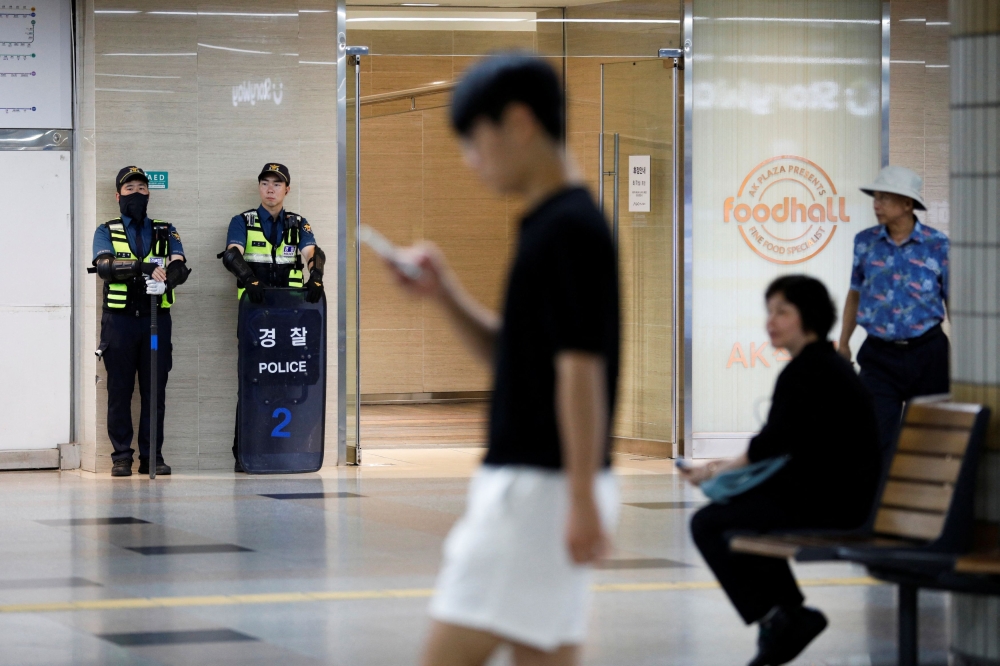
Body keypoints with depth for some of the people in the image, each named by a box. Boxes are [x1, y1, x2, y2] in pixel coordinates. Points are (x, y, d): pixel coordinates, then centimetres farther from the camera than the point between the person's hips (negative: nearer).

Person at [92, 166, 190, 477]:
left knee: (155, 390, 1)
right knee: (119, 390, 0)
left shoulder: (166, 232, 14)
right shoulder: (106, 232, 9)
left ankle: (152, 456, 6)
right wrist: (142, 267, -27)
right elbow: (104, 266, -12)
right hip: (119, 319, -1)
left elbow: (180, 268, -2)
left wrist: (166, 276, -26)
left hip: (157, 319, 1)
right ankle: (121, 457, 4)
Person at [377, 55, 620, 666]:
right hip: (528, 483, 10)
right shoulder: (552, 225, 16)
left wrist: (583, 501, -24)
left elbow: (581, 368, -21)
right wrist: (447, 295, 10)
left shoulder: (569, 230, -15)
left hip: (540, 487, -10)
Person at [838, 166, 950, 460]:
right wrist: (843, 343, 16)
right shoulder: (865, 242, 4)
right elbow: (855, 294, 16)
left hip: (927, 354, -1)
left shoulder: (937, 245, -3)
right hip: (879, 355, 1)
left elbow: (952, 303, 2)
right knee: (878, 438, -8)